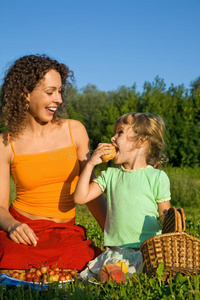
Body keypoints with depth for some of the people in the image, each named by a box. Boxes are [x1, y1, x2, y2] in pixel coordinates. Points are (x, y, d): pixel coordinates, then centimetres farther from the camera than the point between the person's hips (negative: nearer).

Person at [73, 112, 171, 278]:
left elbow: (164, 216, 2)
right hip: (115, 252, 4)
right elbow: (80, 198, 5)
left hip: (148, 252, -4)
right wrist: (90, 164, 2)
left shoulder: (157, 177, 0)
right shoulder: (110, 174, 11)